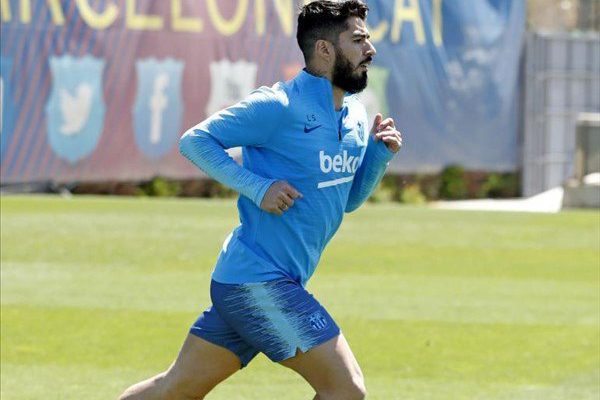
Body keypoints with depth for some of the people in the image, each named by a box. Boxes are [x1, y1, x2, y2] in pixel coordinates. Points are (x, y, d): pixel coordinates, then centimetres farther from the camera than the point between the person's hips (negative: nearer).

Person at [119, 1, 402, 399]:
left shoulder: (355, 115, 13)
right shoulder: (279, 107, -14)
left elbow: (349, 199, 23)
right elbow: (195, 140, -10)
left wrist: (379, 153, 6)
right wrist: (257, 186, -19)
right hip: (257, 280, -9)